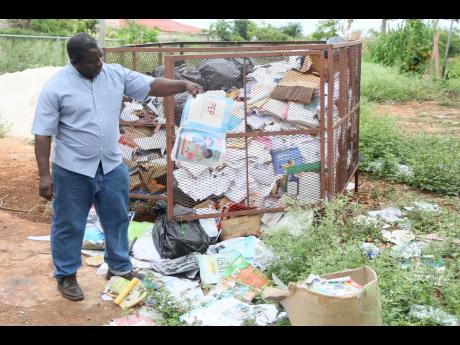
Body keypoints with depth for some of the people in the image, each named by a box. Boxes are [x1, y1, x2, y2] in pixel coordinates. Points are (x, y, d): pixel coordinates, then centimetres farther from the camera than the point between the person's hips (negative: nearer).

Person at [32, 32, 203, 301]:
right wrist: (45, 175, -15)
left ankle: (119, 267, 35)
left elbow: (152, 86, 1)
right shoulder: (56, 87, -14)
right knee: (69, 226, 9)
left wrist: (184, 85, -14)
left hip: (112, 166, 5)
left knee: (117, 219, 16)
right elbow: (43, 134, -12)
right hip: (73, 170, -4)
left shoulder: (116, 74, -1)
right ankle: (66, 276, 27)